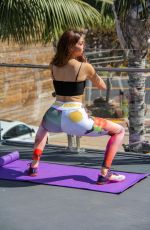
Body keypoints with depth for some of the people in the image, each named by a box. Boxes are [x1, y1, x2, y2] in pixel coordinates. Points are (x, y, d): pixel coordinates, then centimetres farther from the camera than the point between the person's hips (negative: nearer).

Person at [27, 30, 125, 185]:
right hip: (74, 119, -5)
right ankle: (104, 174, 1)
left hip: (53, 118, 6)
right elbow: (102, 86, 11)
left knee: (43, 127, 45)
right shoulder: (85, 67, -5)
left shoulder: (53, 66, 8)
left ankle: (34, 166, 36)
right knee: (119, 131, 8)